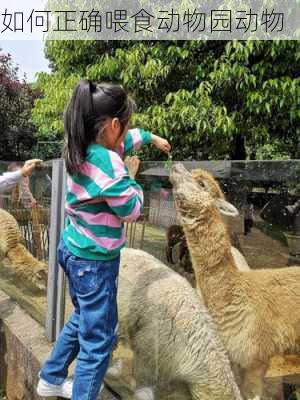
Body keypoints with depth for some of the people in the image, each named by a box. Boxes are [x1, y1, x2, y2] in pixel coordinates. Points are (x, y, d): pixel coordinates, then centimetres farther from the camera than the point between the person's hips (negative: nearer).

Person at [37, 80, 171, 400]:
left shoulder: (82, 148, 1)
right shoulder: (108, 162, -26)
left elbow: (123, 140, 21)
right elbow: (131, 210, -15)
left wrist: (152, 137, 27)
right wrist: (131, 175, -2)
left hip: (74, 250, 10)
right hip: (94, 261, -10)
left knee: (83, 319, 27)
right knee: (99, 339, 4)